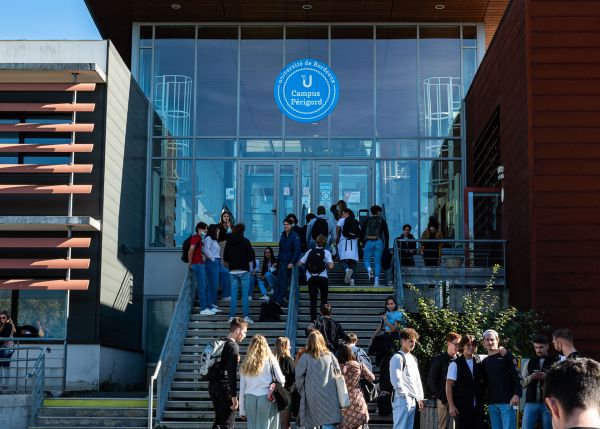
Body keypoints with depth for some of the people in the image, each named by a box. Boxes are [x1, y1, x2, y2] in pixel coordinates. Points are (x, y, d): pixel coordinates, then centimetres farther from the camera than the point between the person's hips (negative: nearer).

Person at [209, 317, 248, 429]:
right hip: (225, 387, -9)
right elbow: (232, 373, -20)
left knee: (219, 419, 18)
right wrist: (234, 396, -20)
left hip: (213, 386, 9)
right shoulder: (233, 346, -13)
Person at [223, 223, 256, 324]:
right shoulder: (245, 241, -6)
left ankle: (232, 316, 3)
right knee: (245, 294, -2)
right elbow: (251, 256, -8)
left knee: (233, 294, 6)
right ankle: (246, 316, -5)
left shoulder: (229, 242, 4)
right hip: (243, 271, -3)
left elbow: (225, 257, 7)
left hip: (232, 271, 3)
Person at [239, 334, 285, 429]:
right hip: (266, 398, -3)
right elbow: (281, 380, 0)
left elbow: (242, 388, 10)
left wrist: (242, 410, 14)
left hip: (250, 398, 3)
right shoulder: (270, 360, 1)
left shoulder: (246, 364, 10)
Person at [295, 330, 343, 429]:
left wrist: (300, 389, 11)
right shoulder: (329, 355, 3)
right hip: (329, 394, 1)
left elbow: (299, 376, -4)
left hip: (312, 394, -1)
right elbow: (338, 372, 6)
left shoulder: (305, 357, -3)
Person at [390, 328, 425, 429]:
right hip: (402, 399, -9)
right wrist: (405, 395, -14)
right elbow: (396, 380, -15)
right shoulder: (398, 357, -7)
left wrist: (420, 398, 17)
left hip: (412, 400, 9)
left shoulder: (413, 358, 20)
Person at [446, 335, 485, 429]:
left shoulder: (478, 362, 7)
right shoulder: (455, 364, -5)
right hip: (461, 407, -4)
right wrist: (451, 406, -11)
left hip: (478, 407, 4)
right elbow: (448, 386, -6)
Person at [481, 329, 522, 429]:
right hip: (492, 403, 6)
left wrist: (517, 394, -18)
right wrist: (485, 400, 7)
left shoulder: (507, 356, 0)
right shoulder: (485, 362, 17)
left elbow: (517, 376, -7)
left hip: (507, 402, -6)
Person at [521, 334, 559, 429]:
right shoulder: (529, 362, 12)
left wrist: (547, 376, -18)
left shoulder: (555, 362, 3)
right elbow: (521, 383, 9)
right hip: (531, 403, 2)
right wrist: (531, 377, -9)